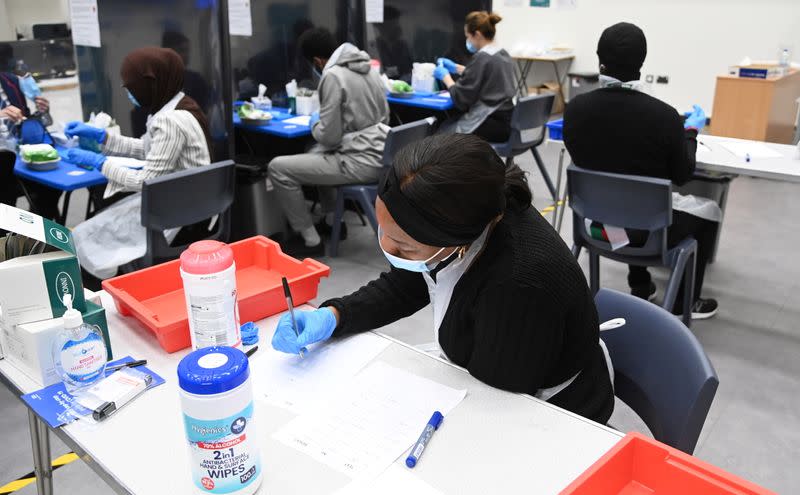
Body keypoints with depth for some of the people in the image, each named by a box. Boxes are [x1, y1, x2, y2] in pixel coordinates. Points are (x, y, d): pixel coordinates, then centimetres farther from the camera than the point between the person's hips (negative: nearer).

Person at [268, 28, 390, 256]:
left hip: (362, 161, -9)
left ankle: (311, 240, 4)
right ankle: (333, 221, 33)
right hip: (380, 155, 9)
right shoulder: (368, 67, 11)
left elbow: (329, 136, -16)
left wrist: (315, 123, 7)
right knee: (315, 152, 33)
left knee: (278, 168, -4)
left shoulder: (333, 76, -14)